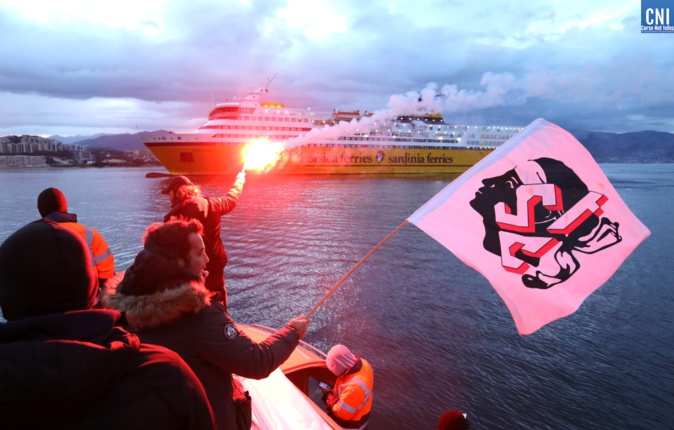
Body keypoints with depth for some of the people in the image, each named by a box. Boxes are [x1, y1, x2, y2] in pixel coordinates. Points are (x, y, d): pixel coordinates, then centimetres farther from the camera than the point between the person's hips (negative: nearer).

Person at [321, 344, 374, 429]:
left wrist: (330, 398, -16)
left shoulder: (354, 387, -44)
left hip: (350, 423, -7)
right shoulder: (362, 363, -20)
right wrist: (334, 391, -4)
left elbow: (342, 413, -29)